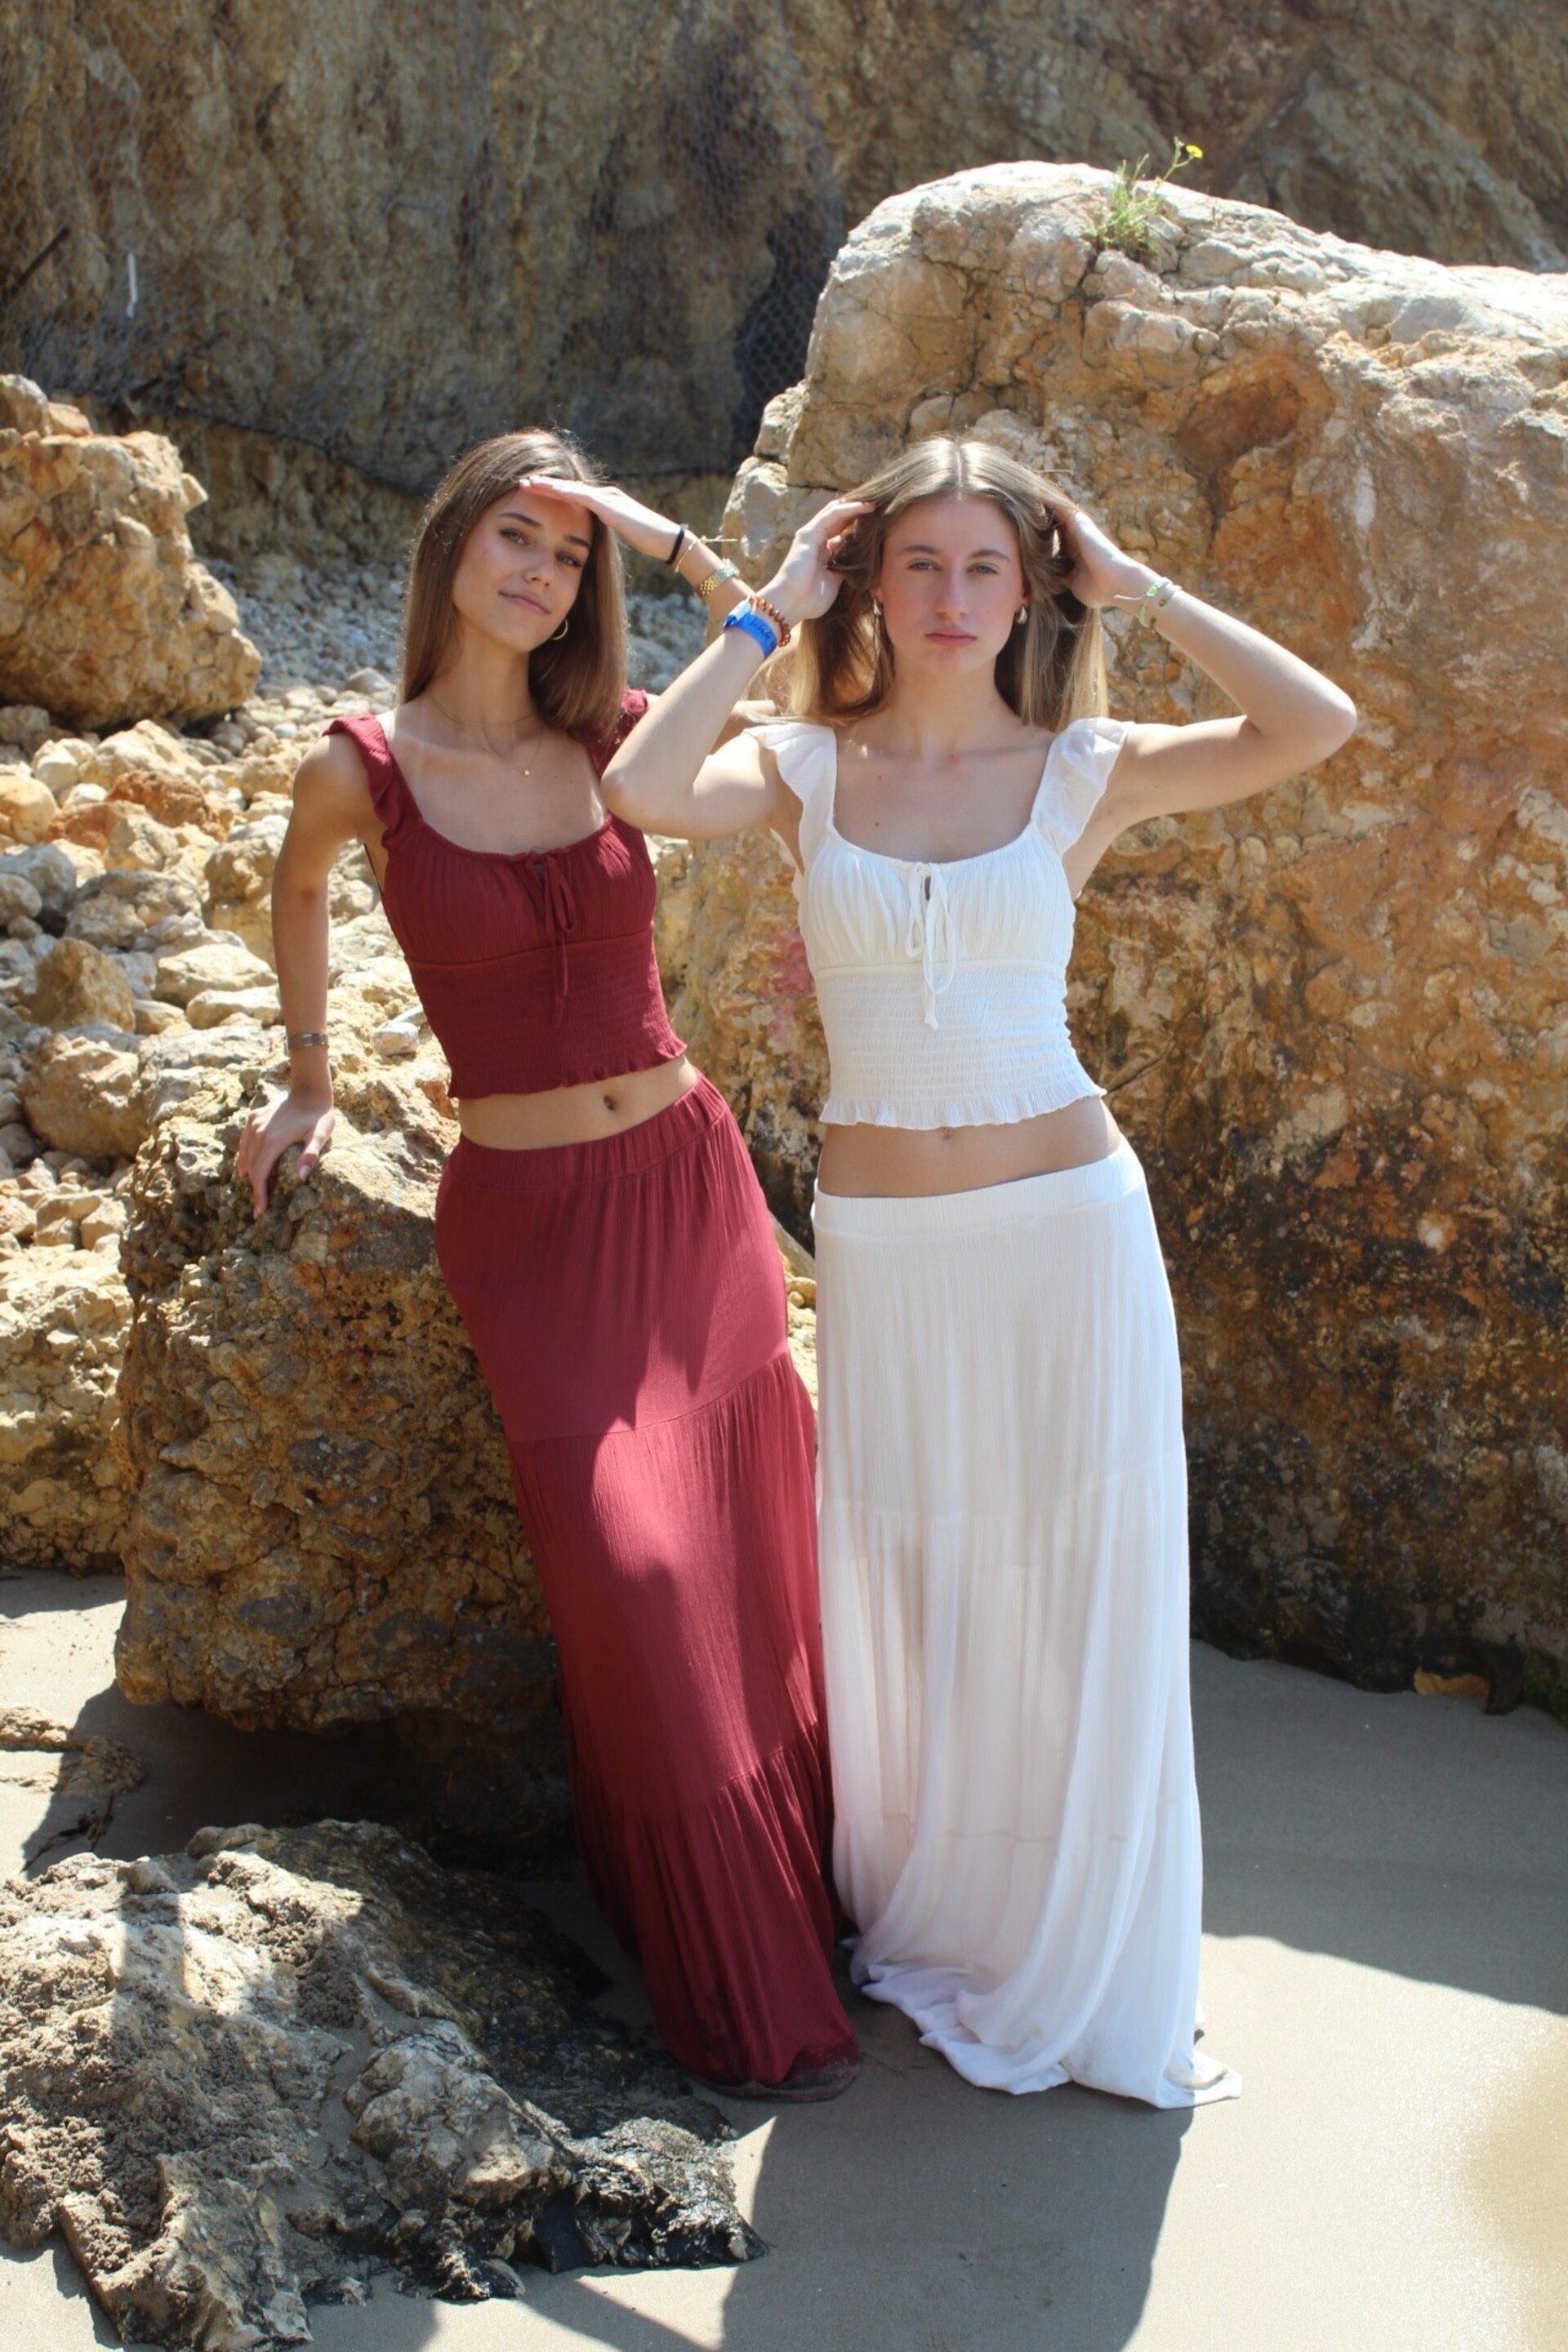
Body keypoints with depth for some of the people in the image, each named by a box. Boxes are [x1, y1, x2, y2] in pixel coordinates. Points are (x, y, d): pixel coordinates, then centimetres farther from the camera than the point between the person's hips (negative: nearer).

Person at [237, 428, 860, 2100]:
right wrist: (309, 1079, 24)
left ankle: (791, 1888, 27)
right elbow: (297, 890, 16)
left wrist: (676, 548, -11)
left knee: (754, 1546, 5)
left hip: (688, 1180, 3)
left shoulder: (620, 741, 1)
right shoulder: (363, 768, -4)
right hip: (528, 1217, -3)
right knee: (633, 1569, -11)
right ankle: (741, 2001, 4)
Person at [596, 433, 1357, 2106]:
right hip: (883, 1245, 1)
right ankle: (926, 1926, 35)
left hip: (1067, 1227, 0)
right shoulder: (805, 768, 1)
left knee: (1081, 1593, 7)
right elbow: (641, 790, -19)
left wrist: (1138, 589, -6)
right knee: (904, 1594, 11)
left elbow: (1315, 727, -13)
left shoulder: (1081, 771, 0)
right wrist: (769, 614, -9)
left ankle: (1082, 1971, 27)